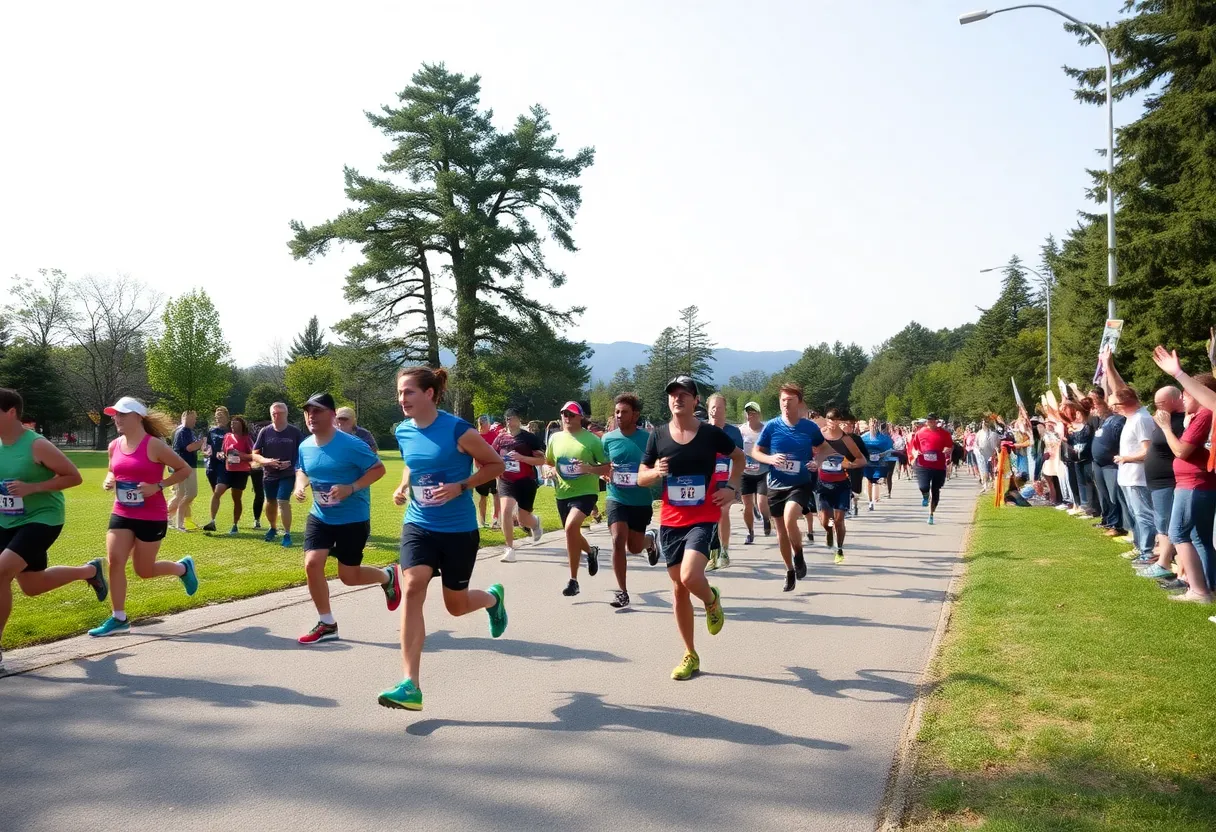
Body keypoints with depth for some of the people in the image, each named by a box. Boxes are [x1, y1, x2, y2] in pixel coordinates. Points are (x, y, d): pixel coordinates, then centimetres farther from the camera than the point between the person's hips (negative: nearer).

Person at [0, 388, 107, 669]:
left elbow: (74, 477, -15)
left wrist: (31, 487, -24)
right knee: (31, 586, 17)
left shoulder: (37, 445, -19)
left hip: (42, 519, -8)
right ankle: (90, 571, 45)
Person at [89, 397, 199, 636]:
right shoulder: (114, 446, 5)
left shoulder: (154, 445, -13)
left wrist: (158, 486, -19)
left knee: (144, 571, 4)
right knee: (114, 562, -6)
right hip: (122, 514, 5)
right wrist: (109, 481, 0)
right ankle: (118, 619, 6)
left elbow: (184, 469, -9)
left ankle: (183, 568, 35)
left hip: (152, 517, -5)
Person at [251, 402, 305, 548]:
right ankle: (272, 528, 40)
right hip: (269, 474, 3)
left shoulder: (295, 432, -8)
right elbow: (254, 454, -1)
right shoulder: (265, 432, -4)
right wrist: (266, 461, -22)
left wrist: (291, 463, -17)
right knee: (271, 502, 16)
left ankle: (287, 534, -5)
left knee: (283, 501, -15)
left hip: (288, 474, -3)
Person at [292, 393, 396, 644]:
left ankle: (388, 576, 37)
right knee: (312, 564, -10)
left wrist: (351, 488, -27)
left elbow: (378, 468, -16)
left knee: (349, 576, 2)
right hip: (320, 516, 5)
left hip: (353, 519, -5)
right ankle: (327, 624, 7)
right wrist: (300, 486, -3)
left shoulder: (350, 444, -20)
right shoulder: (305, 446, 0)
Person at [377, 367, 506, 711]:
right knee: (412, 589, -19)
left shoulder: (457, 429, -17)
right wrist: (403, 487, 1)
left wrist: (460, 487, -19)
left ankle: (493, 598, 48)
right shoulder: (403, 432, 0)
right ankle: (411, 686, -17)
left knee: (456, 605, 9)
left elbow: (496, 464, -8)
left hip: (459, 529, -3)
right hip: (418, 525, 4)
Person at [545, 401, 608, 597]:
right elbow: (548, 462, 20)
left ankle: (573, 580, -17)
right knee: (571, 532, 19)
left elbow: (607, 468, -8)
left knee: (571, 526, -27)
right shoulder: (555, 438, 4)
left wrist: (590, 469, -24)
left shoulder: (592, 439, -10)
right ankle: (591, 551, 56)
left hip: (585, 492, -6)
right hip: (563, 494, 6)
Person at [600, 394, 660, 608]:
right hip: (617, 498, 1)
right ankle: (622, 592, -3)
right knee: (618, 540, -16)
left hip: (642, 501, 0)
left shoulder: (647, 439, -8)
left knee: (634, 548, 10)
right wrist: (607, 474, -9)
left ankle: (650, 539, 48)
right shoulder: (608, 439, -2)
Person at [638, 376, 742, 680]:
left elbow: (739, 456, 13)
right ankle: (690, 655, 22)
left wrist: (731, 488, 0)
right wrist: (656, 472, -16)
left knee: (690, 577, -23)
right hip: (670, 521, 3)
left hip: (703, 519, -3)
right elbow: (641, 478, 6)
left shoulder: (710, 433, -5)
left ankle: (712, 601, 14)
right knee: (678, 589, 8)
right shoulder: (658, 435, 0)